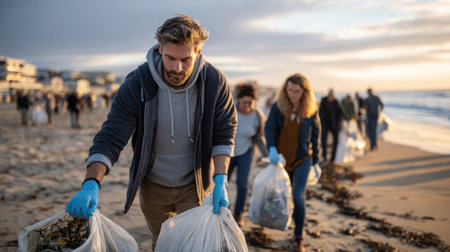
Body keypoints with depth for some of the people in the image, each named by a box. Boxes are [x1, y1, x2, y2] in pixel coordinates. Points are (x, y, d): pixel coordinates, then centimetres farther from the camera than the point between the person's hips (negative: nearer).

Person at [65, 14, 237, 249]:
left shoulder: (215, 82, -18)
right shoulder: (136, 85, -22)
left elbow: (223, 134, -10)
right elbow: (110, 138, -23)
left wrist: (220, 180, -21)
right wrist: (91, 184, -37)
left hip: (195, 185, 0)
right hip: (153, 185, 1)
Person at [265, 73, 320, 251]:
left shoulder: (311, 110, -5)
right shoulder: (278, 107, -5)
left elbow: (315, 137, 3)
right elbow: (269, 128, -11)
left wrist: (315, 162, 7)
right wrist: (272, 149, -29)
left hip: (302, 159, -2)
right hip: (281, 158, 2)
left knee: (298, 197, -11)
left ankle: (299, 238, 3)